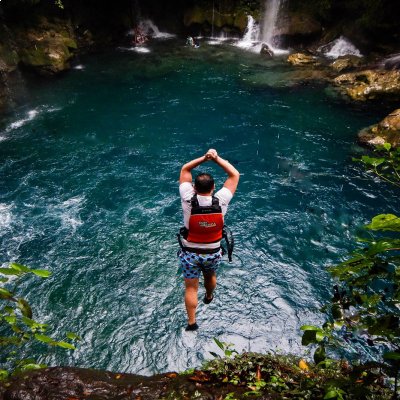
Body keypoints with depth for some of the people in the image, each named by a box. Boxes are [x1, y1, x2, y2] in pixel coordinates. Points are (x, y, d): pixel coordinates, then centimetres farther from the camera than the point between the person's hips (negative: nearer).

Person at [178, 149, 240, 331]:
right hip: (213, 253, 2)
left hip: (190, 253, -2)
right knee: (210, 276, 31)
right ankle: (209, 297, 58)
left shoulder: (188, 200, -21)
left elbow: (185, 169, -7)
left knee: (191, 288, 12)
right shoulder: (220, 201, -20)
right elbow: (234, 174, -8)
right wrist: (216, 158, -13)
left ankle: (191, 323, 18)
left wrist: (204, 158, -14)